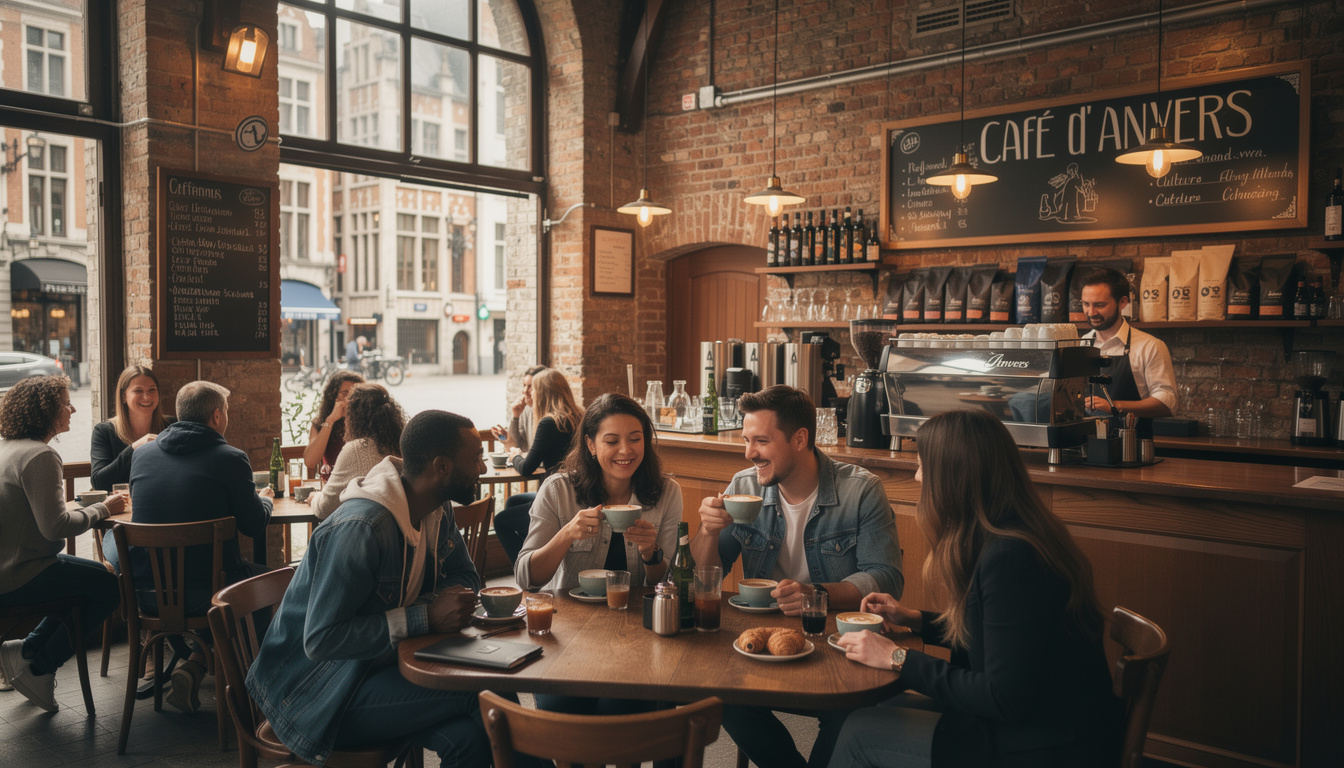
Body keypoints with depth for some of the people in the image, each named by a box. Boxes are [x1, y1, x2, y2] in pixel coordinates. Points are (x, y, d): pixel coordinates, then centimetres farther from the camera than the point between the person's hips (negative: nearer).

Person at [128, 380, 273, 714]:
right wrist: (264, 500, 21)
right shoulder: (230, 458, -10)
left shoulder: (143, 454, 7)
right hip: (204, 593, -6)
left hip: (146, 594, 6)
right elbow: (255, 526, -3)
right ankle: (196, 664, 12)